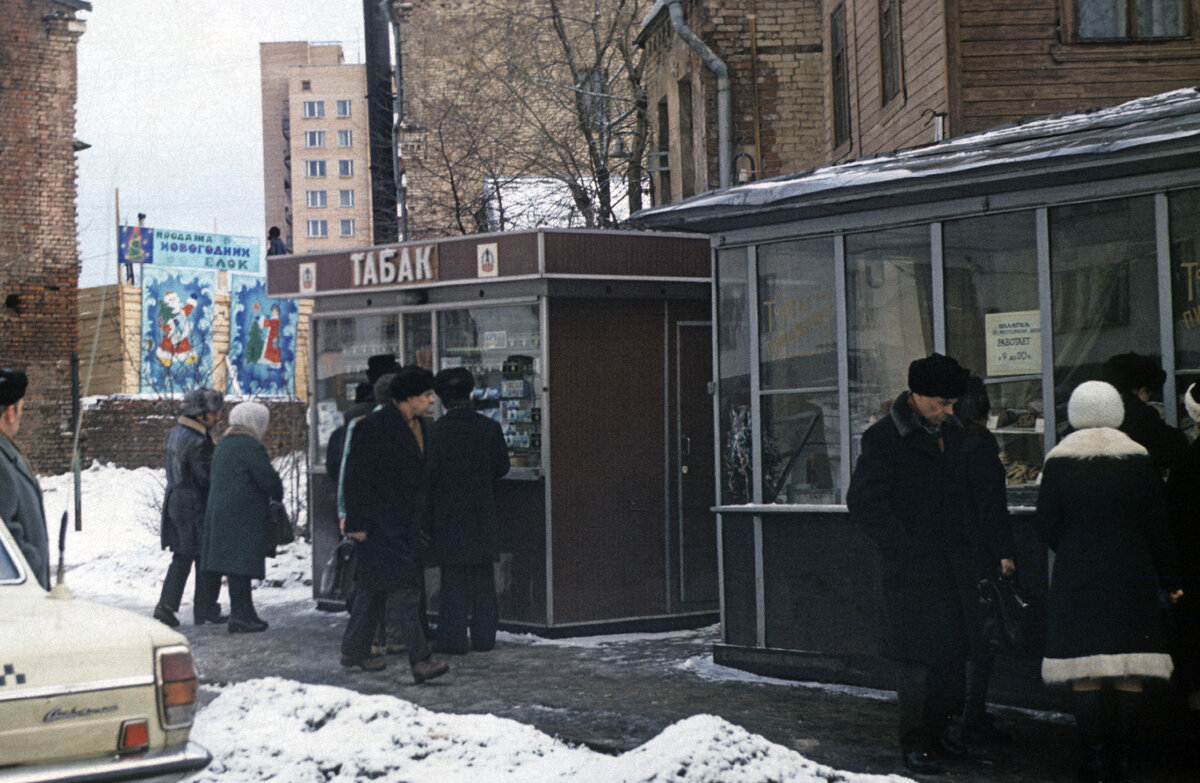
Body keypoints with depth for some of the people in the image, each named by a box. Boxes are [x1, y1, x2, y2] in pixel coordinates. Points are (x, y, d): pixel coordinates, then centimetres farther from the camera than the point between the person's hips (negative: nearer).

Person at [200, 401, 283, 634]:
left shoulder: (223, 443, 16)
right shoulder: (250, 446, -14)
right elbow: (268, 479, -13)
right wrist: (278, 496, 9)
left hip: (219, 511, 9)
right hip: (243, 516, -9)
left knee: (237, 566, 12)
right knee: (241, 564, -7)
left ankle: (244, 614, 18)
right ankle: (240, 616, -6)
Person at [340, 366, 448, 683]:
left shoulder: (419, 426, 13)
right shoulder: (374, 427, -14)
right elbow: (355, 476, -14)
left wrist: (422, 520, 20)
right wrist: (357, 523, -15)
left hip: (406, 523, 9)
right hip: (381, 523, -9)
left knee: (375, 585, 16)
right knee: (403, 588, -13)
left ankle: (354, 649, 27)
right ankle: (420, 659, -15)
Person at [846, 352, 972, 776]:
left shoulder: (951, 431, 11)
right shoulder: (884, 438, -11)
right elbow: (862, 500, -14)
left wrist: (965, 543, 12)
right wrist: (903, 545, -15)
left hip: (951, 564, 7)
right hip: (911, 567, -7)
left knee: (951, 651, 11)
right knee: (915, 654, -3)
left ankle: (938, 731, 23)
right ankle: (914, 741, 6)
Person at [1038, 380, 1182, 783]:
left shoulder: (1058, 460, -2)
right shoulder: (1139, 459, -2)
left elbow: (1047, 524, 1)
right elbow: (1158, 526, 1)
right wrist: (1168, 579, 11)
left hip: (1076, 577, 0)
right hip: (1131, 577, 0)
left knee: (1083, 674, 3)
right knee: (1129, 675, 5)